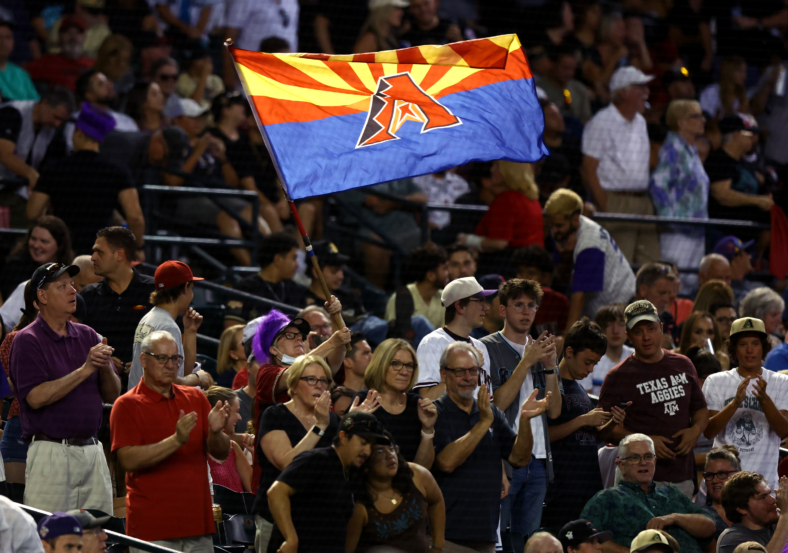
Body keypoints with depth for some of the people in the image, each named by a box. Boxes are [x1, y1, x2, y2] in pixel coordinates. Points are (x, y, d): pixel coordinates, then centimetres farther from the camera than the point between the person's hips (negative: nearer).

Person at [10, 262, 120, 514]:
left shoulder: (87, 336, 13)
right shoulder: (27, 340, -4)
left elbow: (112, 395, 13)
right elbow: (36, 397, -16)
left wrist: (105, 367, -8)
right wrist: (84, 370, -16)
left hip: (92, 452, 6)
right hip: (51, 452, -6)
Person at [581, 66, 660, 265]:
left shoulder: (640, 122, 19)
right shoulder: (601, 122, -6)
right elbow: (588, 170, -9)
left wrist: (649, 202, 12)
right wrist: (605, 209, -14)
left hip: (643, 203, 7)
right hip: (616, 202, -7)